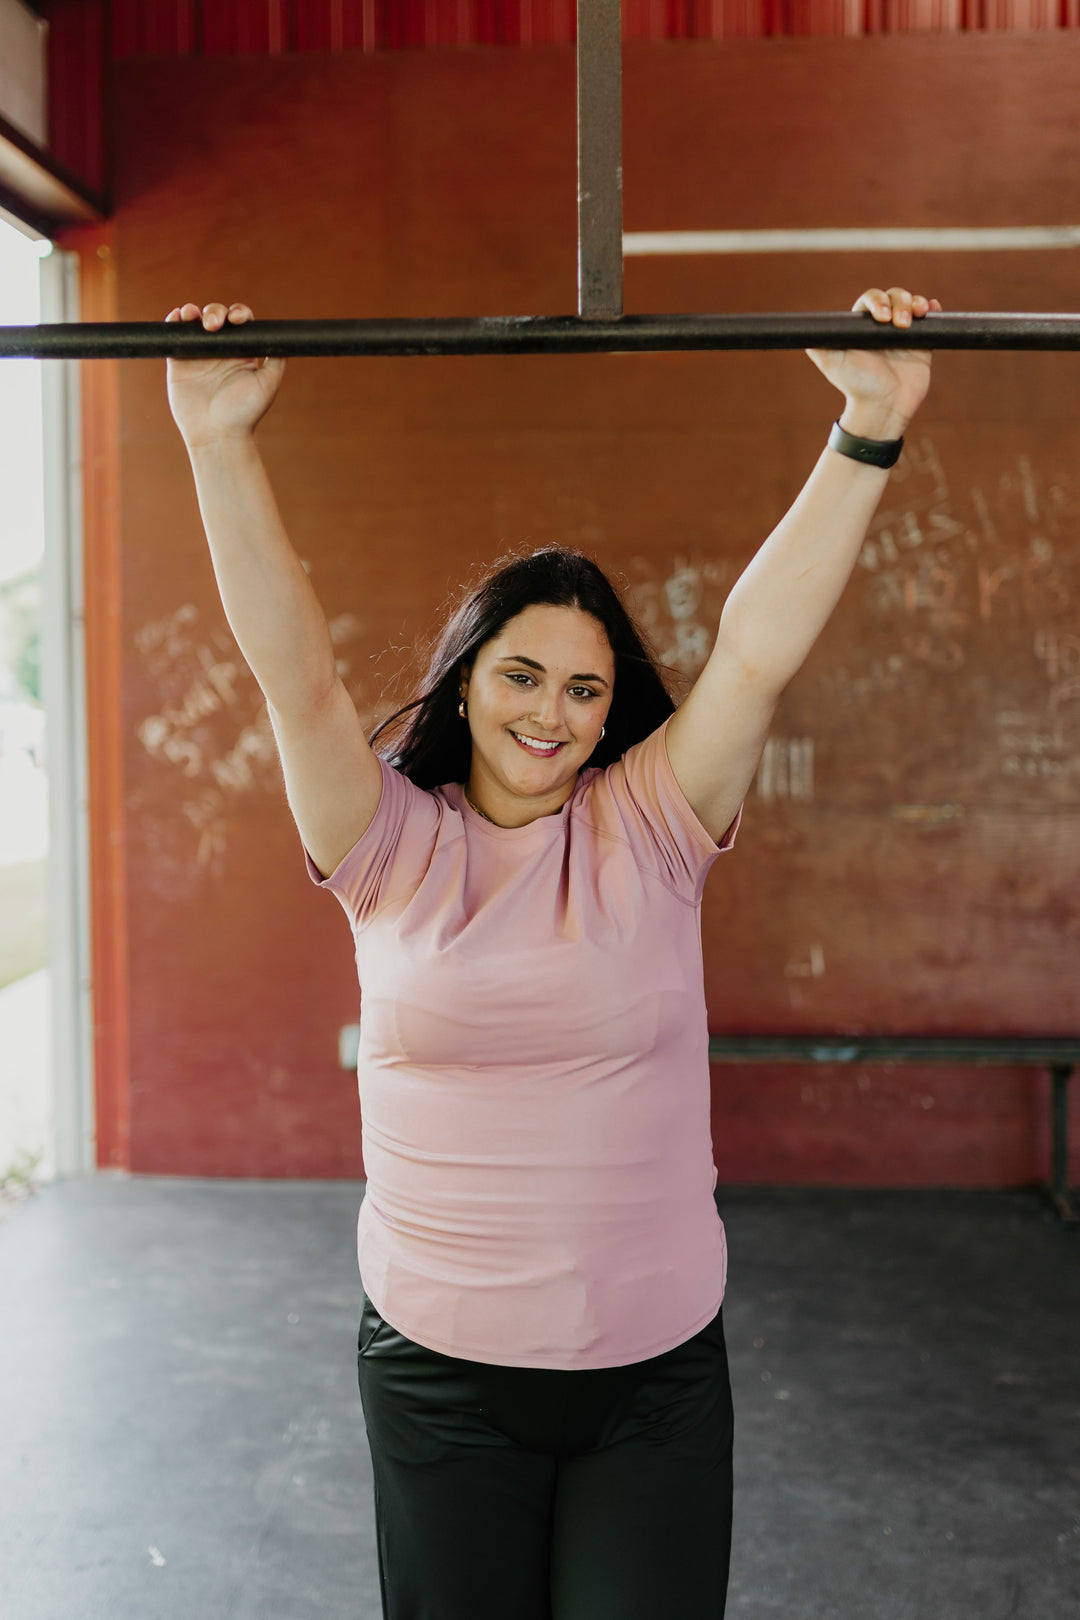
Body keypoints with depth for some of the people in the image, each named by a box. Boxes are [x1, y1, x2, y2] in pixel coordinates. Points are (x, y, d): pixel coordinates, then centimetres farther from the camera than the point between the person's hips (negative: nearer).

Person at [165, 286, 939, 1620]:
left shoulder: (649, 831, -3)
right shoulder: (396, 848, -4)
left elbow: (759, 650, -13)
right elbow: (293, 670, -15)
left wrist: (868, 432, -20)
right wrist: (220, 442, -24)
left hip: (656, 1369, 0)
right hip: (439, 1369, 0)